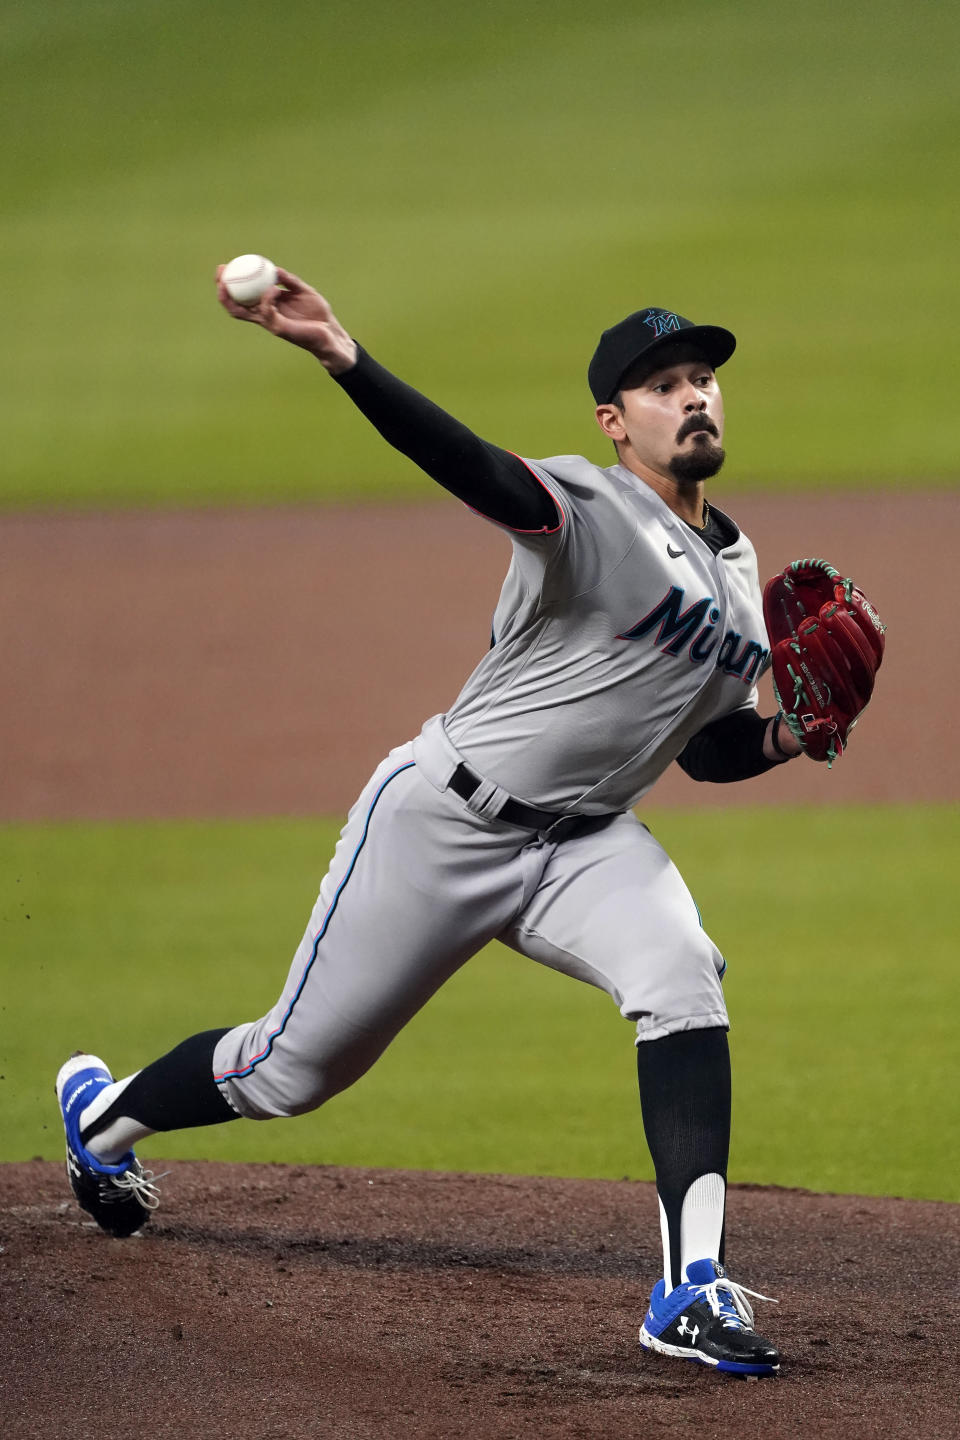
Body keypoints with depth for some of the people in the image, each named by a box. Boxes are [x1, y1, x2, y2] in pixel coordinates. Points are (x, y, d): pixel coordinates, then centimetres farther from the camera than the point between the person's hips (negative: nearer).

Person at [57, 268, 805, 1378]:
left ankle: (691, 1289, -30)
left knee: (683, 982, -25)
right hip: (444, 825, -6)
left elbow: (709, 748, 19)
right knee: (293, 1069, 6)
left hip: (584, 845, 6)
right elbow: (479, 472, -36)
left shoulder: (738, 574, 10)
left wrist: (788, 737, -4)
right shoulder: (591, 507, -15)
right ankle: (101, 1113, 38)